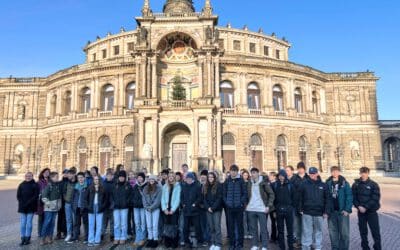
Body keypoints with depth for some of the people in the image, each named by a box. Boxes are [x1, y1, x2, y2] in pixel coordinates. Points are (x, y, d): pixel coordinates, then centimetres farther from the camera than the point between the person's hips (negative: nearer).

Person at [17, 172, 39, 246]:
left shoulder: (35, 185, -1)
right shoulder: (21, 185, 8)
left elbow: (36, 196, -6)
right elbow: (18, 196, 6)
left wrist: (28, 203, -15)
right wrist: (22, 203, -7)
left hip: (31, 207, -2)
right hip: (22, 207, 2)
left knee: (29, 223, 1)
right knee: (22, 223, 3)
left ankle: (27, 238, 10)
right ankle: (22, 238, 11)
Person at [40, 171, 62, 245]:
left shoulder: (58, 185, 10)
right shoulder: (48, 185, -9)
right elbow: (44, 196, -12)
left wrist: (59, 203, 11)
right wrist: (48, 203, -14)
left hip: (56, 208, 6)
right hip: (49, 208, -5)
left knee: (52, 222, 9)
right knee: (47, 222, -5)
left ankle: (49, 237, 17)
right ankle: (43, 238, 4)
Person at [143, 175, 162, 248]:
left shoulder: (158, 188, -4)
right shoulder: (145, 188, 9)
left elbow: (158, 199, -9)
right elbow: (144, 198, 6)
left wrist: (151, 207, -13)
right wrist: (146, 207, -7)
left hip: (155, 209, -4)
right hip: (147, 209, 4)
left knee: (155, 225, -4)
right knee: (149, 225, 7)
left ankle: (155, 240, 4)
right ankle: (150, 239, 15)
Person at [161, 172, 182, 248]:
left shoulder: (178, 186, 0)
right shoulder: (165, 186, 10)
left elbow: (178, 199, -6)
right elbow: (163, 198, 6)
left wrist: (172, 209, -12)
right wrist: (164, 209, -5)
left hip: (174, 209, -3)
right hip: (166, 209, 3)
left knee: (174, 225, -3)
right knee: (167, 225, 1)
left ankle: (174, 243, 6)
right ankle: (167, 242, 12)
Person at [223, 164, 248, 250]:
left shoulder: (241, 181, -1)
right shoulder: (227, 181, 5)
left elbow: (245, 193, -1)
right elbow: (224, 193, 9)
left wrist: (241, 202, -10)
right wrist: (226, 202, -2)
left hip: (239, 207, -2)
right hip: (229, 207, 2)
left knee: (239, 225, 5)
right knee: (230, 226, 7)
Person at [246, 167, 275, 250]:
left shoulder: (263, 183, -7)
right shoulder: (249, 183, 6)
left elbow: (271, 194, -5)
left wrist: (268, 206, -10)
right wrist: (247, 204, 8)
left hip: (262, 209, -4)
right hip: (251, 209, 4)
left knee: (263, 229, 1)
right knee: (253, 228, 11)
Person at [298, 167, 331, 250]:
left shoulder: (323, 185, 3)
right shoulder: (304, 184, 2)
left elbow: (327, 199, 3)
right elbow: (300, 198, 4)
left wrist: (326, 212, -3)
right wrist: (300, 209, -1)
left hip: (319, 212, 1)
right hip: (307, 212, -1)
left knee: (318, 231, 11)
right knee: (307, 231, 2)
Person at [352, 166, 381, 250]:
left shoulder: (374, 185, -4)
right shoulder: (356, 184, 1)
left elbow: (375, 198, -9)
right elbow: (353, 197, 2)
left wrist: (366, 207, -15)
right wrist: (359, 206, -13)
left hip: (371, 211, -2)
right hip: (360, 211, 2)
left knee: (375, 231, -1)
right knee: (363, 231, 11)